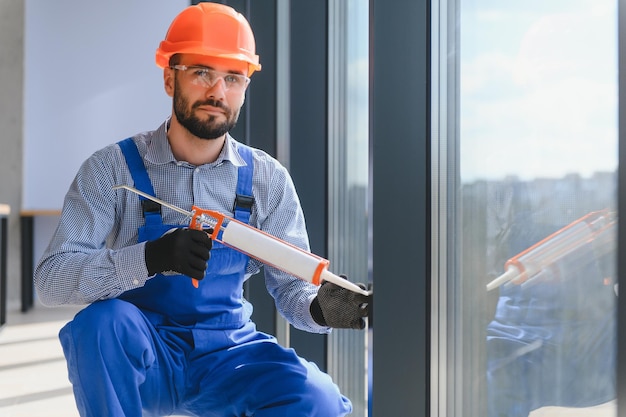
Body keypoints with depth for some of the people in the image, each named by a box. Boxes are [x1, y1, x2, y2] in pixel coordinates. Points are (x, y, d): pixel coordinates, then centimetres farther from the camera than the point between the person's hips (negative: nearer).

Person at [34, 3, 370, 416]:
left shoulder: (267, 179, 0)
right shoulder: (114, 168, -7)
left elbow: (291, 285, 0)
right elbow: (52, 278, -16)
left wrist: (319, 308, -25)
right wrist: (150, 257, -34)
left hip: (229, 351, 1)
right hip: (140, 353, -1)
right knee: (102, 321, -33)